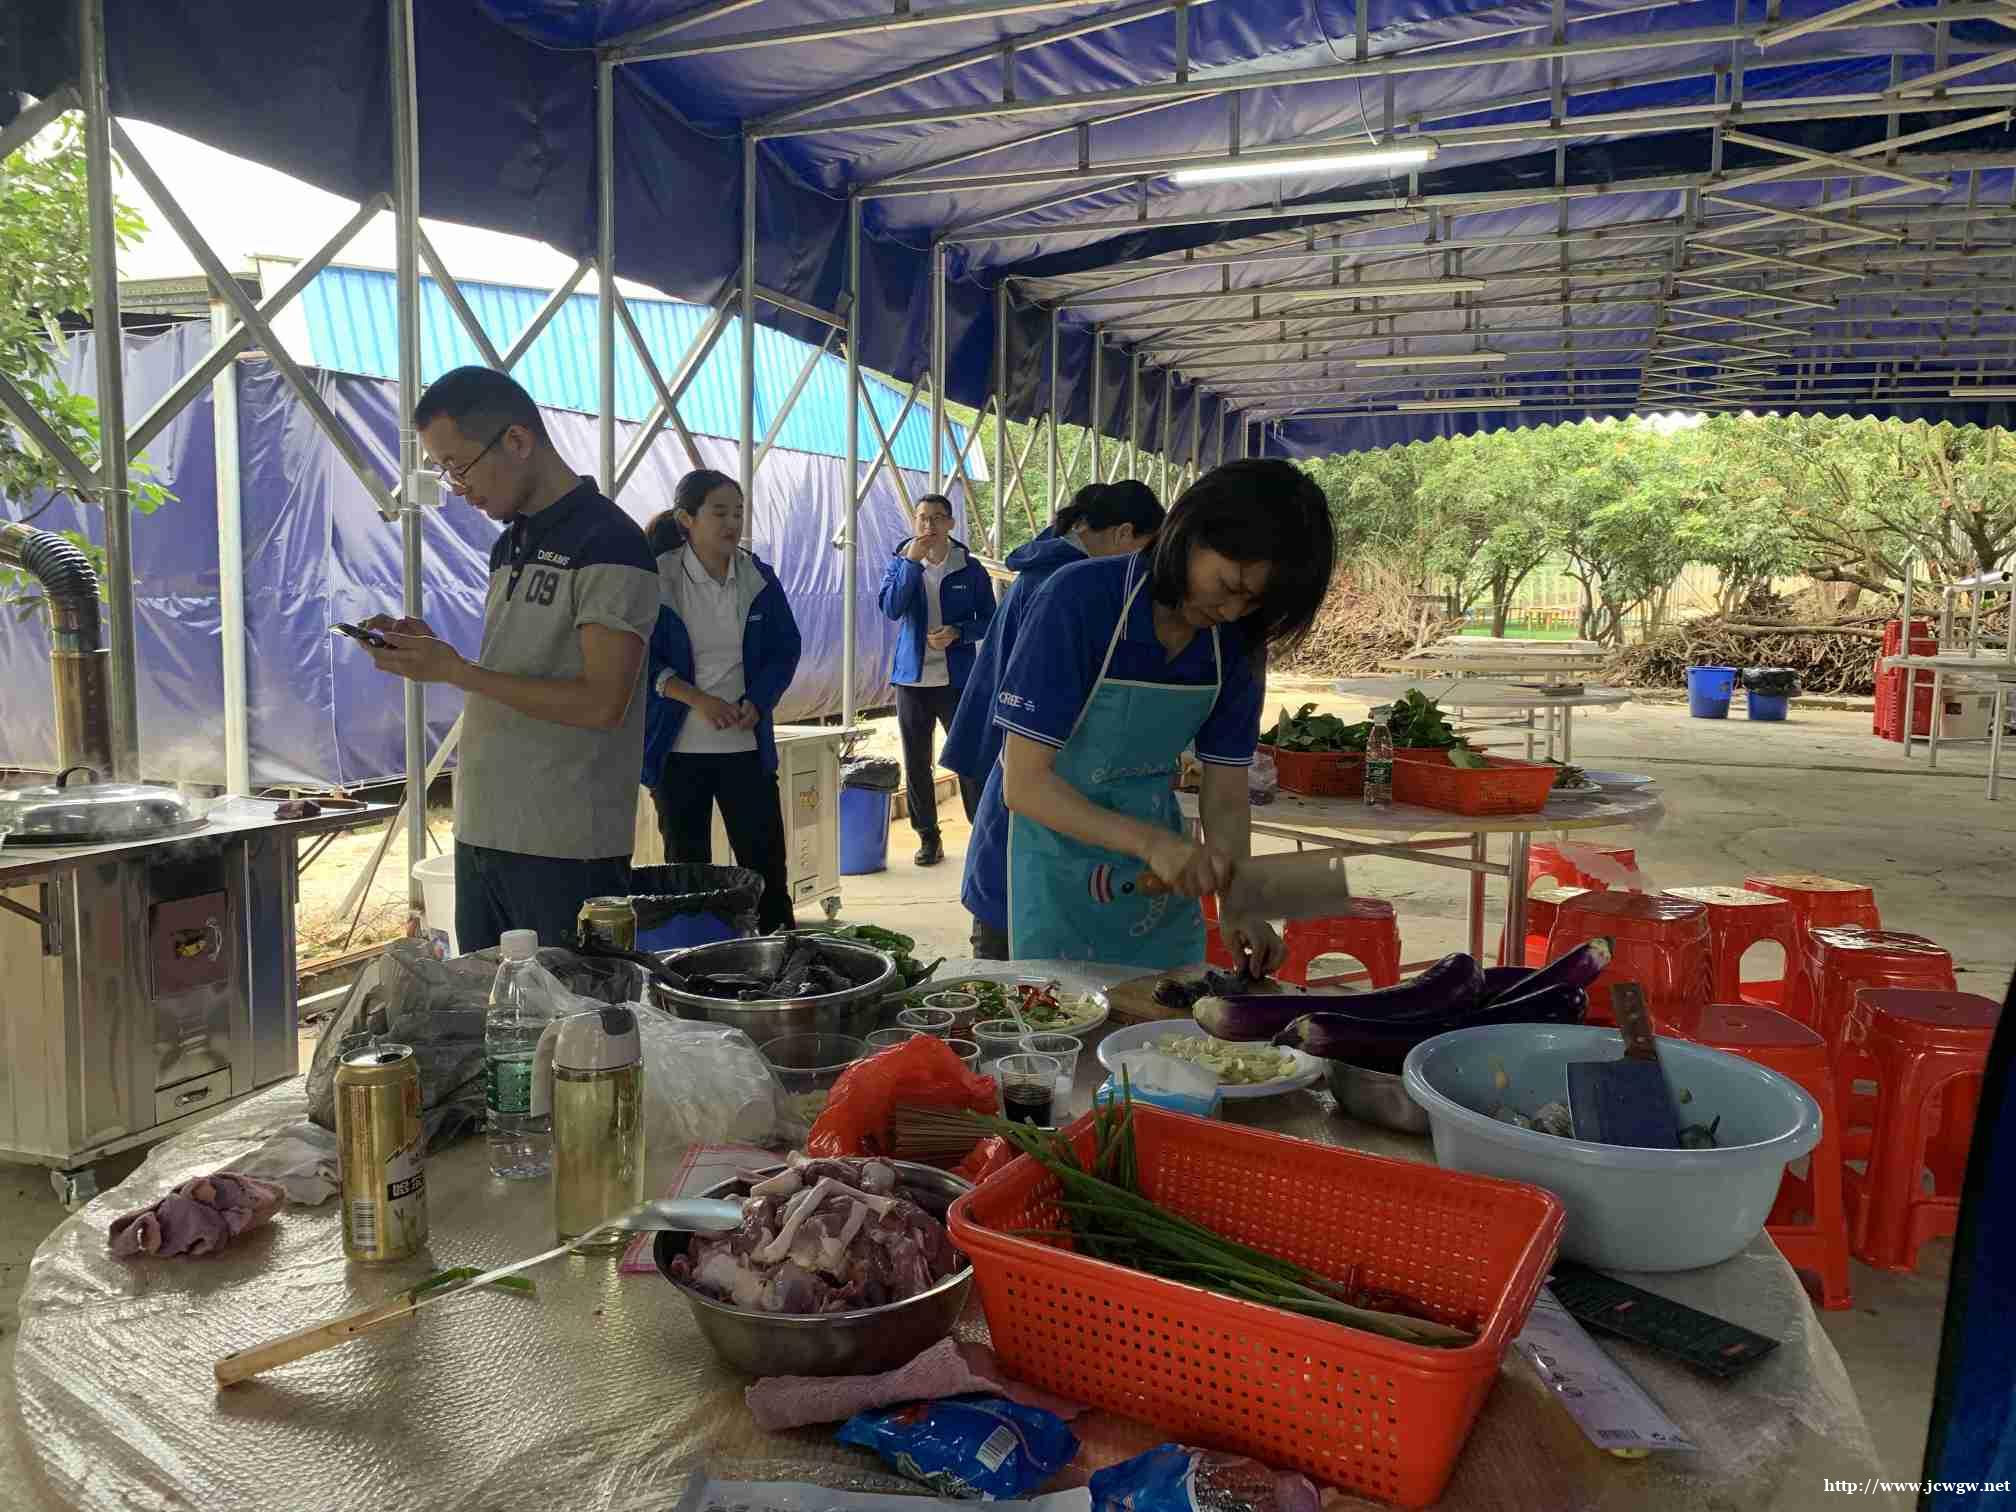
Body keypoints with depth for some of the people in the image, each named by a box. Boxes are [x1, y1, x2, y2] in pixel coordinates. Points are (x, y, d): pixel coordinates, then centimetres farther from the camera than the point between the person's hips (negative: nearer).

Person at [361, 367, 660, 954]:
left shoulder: (608, 544, -12)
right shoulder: (511, 544, 16)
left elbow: (601, 703, -19)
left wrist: (454, 671, -15)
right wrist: (430, 650, 4)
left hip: (567, 849, -8)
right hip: (481, 834, 8)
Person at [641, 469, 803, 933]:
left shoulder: (759, 580, 3)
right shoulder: (655, 580, -6)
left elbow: (785, 649, 7)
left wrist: (756, 703, -11)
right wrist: (696, 698, -18)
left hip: (745, 744, 2)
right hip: (678, 748, -2)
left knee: (765, 859, 3)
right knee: (687, 863, 8)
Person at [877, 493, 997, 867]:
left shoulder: (970, 568, 1)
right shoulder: (900, 563, 4)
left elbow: (988, 621, 3)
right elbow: (890, 608, -13)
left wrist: (957, 632, -15)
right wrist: (911, 560, -18)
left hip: (958, 678, -2)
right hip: (912, 677, 2)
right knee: (915, 762, 8)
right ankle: (928, 836, 19)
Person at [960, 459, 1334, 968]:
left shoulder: (1237, 642, -6)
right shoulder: (1080, 601, -22)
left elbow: (1225, 797, -4)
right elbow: (1024, 784, -24)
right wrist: (1151, 841, -35)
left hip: (1157, 874, 5)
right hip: (1050, 871, -5)